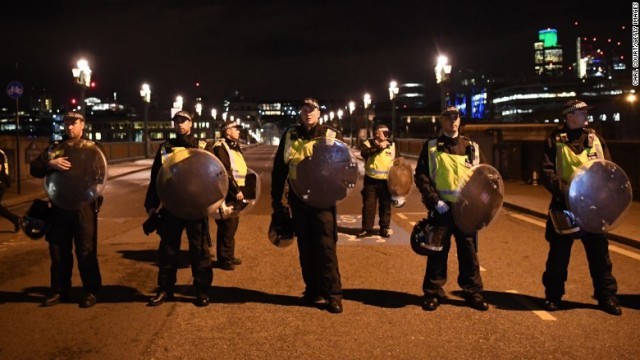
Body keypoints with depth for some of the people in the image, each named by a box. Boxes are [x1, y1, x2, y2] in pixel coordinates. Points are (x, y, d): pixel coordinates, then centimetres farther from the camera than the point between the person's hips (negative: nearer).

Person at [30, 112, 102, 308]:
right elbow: (34, 169, 2)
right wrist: (50, 163, -19)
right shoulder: (55, 147, 12)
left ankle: (90, 291, 12)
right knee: (58, 250, 10)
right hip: (59, 206, 4)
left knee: (85, 251, 1)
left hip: (84, 206, -3)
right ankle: (59, 291, 23)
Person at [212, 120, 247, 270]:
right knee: (227, 226, -5)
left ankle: (229, 256, 25)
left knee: (232, 224, 15)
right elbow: (225, 173, -21)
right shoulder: (221, 148, -13)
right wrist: (236, 191, -19)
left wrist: (239, 190, 17)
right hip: (227, 193, -10)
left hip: (235, 192, 10)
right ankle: (224, 259, 3)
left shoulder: (234, 147, 18)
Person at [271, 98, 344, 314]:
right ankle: (312, 290, 21)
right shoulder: (289, 136, 7)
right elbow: (278, 168, 11)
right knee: (305, 247, 9)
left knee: (326, 246, -5)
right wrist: (276, 198, 9)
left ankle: (333, 294, 3)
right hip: (298, 199, 3)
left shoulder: (331, 136, 0)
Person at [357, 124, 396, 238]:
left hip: (386, 181, 2)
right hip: (371, 181, -2)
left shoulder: (391, 145, 6)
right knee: (368, 205, 3)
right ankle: (367, 229, 11)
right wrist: (379, 147, -31)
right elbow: (364, 153, -24)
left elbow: (395, 161, 13)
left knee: (385, 206, 7)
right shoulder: (368, 143, -1)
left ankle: (384, 228, 18)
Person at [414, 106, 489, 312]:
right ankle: (433, 293, 17)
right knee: (438, 251, 5)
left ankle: (473, 293, 21)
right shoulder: (431, 147, 2)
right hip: (441, 208, -2)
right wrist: (435, 201, -13)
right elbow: (421, 176, -4)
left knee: (469, 252, 8)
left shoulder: (472, 147, 10)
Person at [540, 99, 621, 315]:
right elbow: (547, 173, -8)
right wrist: (564, 190, -23)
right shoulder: (555, 140, -2)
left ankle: (606, 296, 22)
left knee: (599, 252, 9)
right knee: (559, 253, 7)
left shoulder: (595, 139, 9)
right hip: (565, 206, -3)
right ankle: (553, 296, 20)